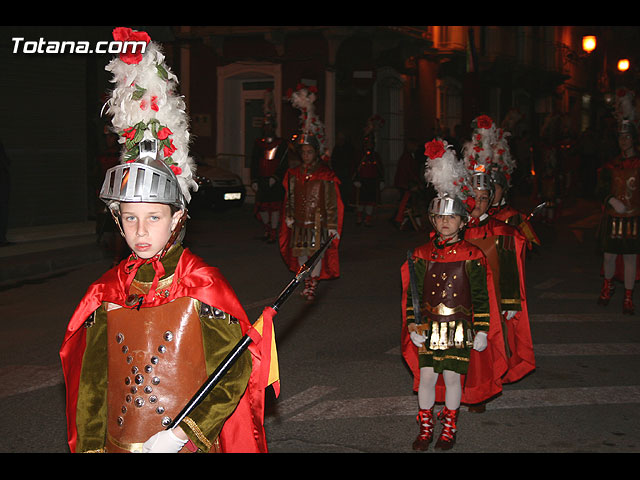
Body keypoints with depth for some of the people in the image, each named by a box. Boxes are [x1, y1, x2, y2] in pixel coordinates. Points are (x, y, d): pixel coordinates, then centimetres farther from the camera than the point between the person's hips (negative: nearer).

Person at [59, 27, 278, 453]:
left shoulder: (203, 285, -12)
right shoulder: (106, 293, -1)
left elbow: (236, 371, -12)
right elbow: (90, 384, 3)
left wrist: (184, 432, -18)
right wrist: (91, 446, -5)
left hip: (190, 445, -3)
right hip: (119, 443, 3)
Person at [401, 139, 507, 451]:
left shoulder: (472, 256, -3)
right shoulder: (422, 255, 2)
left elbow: (481, 297, 0)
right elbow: (412, 294, 6)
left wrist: (481, 331, -3)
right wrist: (413, 325, -1)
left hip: (460, 328, -2)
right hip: (429, 328, 2)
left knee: (453, 377, 4)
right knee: (426, 377, 3)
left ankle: (449, 429, 22)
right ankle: (425, 429, 19)